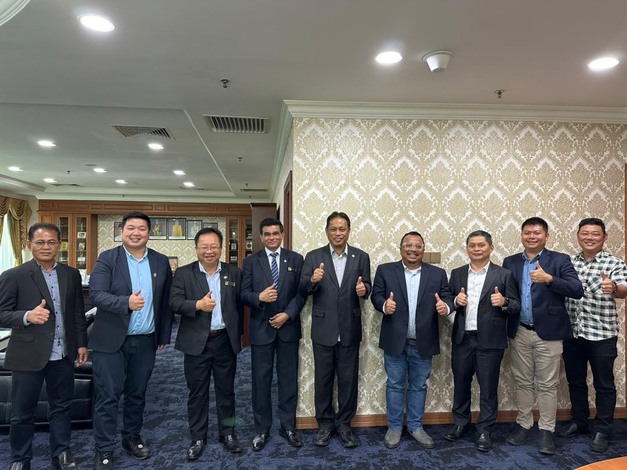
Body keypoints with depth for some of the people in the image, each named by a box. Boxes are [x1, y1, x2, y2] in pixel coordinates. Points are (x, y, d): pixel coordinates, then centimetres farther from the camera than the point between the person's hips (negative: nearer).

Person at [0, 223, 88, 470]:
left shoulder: (71, 274, 5)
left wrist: (81, 343, 9)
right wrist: (27, 316, -28)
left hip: (63, 354, 3)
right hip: (28, 355, -3)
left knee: (61, 406, 15)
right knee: (22, 412, 11)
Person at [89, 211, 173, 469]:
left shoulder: (161, 262, 3)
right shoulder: (107, 258, -6)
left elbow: (166, 301, 6)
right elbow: (96, 294, -17)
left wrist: (164, 335, 7)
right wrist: (126, 302, -33)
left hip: (145, 341, 3)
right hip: (111, 341, -3)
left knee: (137, 394, 16)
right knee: (108, 396, 4)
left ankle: (131, 438, 34)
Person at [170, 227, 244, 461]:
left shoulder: (234, 273, 4)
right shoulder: (183, 273, -1)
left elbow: (240, 305, 6)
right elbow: (175, 303, -11)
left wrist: (238, 334, 5)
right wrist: (198, 305, -27)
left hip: (226, 341, 2)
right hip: (197, 343, -1)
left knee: (226, 391, 13)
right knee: (197, 393, 10)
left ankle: (227, 433, 29)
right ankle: (198, 438, 25)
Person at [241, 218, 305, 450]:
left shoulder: (295, 259, 3)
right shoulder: (251, 261, 3)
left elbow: (301, 292, -1)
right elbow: (243, 294, -2)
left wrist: (288, 314, -13)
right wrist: (259, 297, -21)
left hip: (288, 327, 1)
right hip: (261, 328, 0)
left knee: (289, 379, 9)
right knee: (261, 380, 9)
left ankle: (288, 427, 24)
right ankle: (262, 429, 23)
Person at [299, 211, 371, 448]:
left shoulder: (361, 257, 2)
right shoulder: (313, 256, -1)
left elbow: (366, 287, 1)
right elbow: (302, 291, -6)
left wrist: (363, 289, -22)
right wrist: (312, 280, -27)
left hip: (350, 330, 1)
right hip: (323, 329, 0)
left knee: (348, 380, 11)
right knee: (323, 379, 12)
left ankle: (344, 424, 30)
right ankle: (325, 423, 30)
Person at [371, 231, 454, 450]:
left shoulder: (438, 274, 4)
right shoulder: (385, 270, 0)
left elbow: (447, 297, -1)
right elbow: (376, 295, -1)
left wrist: (446, 306, -23)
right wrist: (384, 305, -23)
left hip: (423, 343, 2)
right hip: (395, 341, -1)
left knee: (419, 386, 15)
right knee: (395, 385, 10)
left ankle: (416, 426, 31)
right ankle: (394, 427, 26)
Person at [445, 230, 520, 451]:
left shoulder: (504, 274, 0)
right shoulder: (457, 274, 8)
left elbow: (516, 307, -2)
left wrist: (504, 302, -22)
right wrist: (456, 301, -14)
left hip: (490, 340, -3)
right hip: (462, 339, 3)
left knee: (488, 387, 7)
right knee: (460, 384, 14)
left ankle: (484, 430, 22)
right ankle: (460, 422, 32)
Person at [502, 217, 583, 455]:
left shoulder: (560, 260, -4)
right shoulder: (510, 262, 6)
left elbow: (577, 290, -16)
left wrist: (548, 279, -28)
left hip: (548, 332, -3)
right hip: (519, 332, 3)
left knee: (547, 384, 6)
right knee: (522, 382, 14)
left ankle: (546, 430, 21)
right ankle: (523, 424, 28)